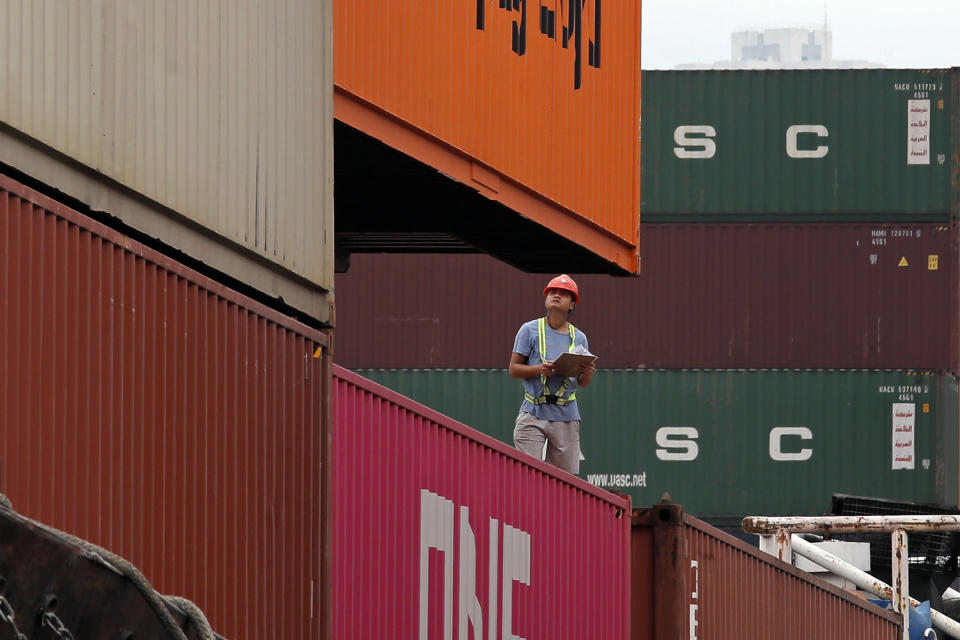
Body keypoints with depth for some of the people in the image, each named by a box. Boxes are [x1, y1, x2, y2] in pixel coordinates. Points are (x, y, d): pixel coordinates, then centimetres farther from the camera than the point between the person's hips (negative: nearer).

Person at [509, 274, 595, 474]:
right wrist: (539, 369, -16)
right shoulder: (530, 330, 5)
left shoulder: (579, 337, 13)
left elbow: (582, 383, 16)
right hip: (533, 414, -3)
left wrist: (587, 373, -7)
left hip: (566, 417, 3)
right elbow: (514, 369, 2)